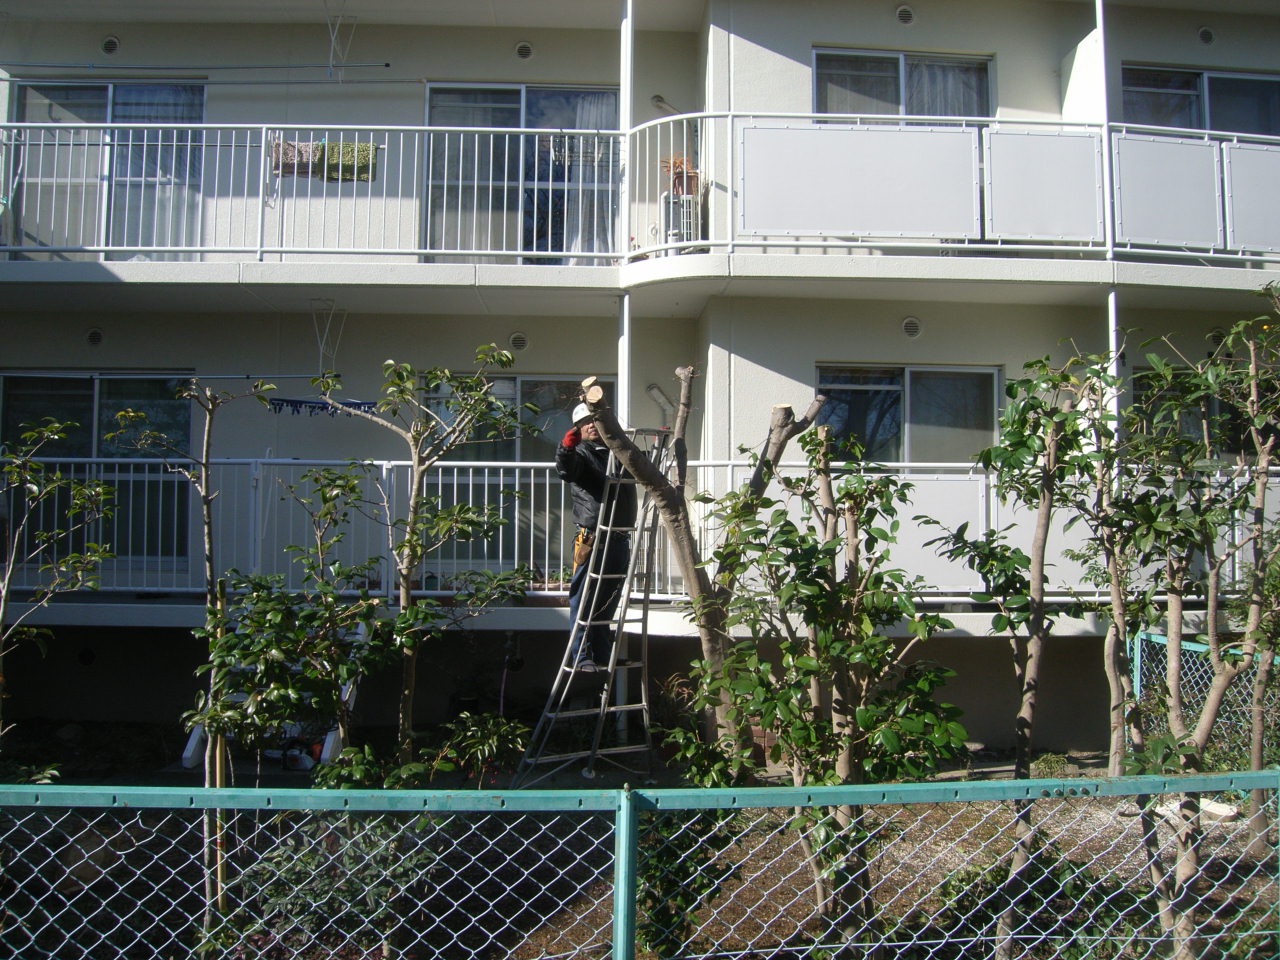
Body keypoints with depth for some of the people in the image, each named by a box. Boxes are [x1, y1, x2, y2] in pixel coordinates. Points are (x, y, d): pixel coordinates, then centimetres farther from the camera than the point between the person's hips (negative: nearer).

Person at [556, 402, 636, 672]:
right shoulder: (581, 453, 0)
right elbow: (566, 471, -23)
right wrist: (566, 448, -39)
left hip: (620, 538, 6)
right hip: (592, 538, -6)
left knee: (608, 601, 14)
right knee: (584, 600, -4)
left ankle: (602, 655, 23)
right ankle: (582, 656, 2)